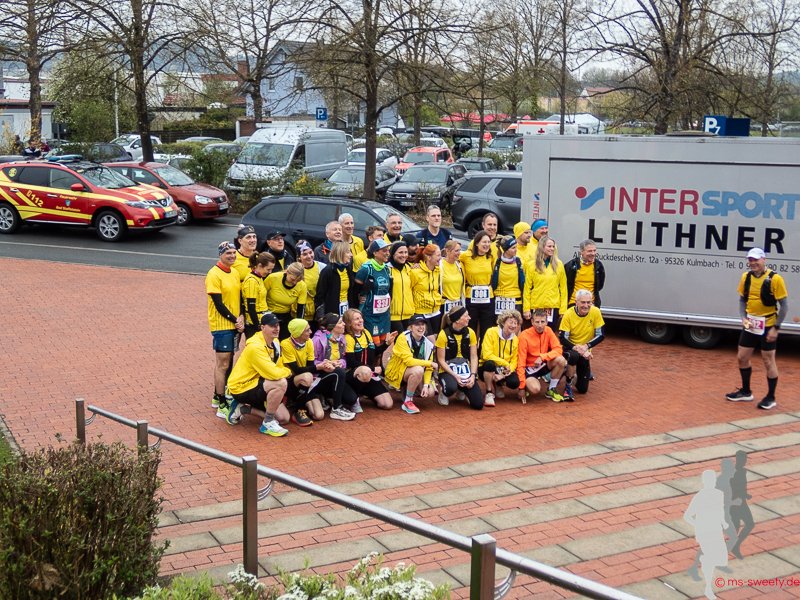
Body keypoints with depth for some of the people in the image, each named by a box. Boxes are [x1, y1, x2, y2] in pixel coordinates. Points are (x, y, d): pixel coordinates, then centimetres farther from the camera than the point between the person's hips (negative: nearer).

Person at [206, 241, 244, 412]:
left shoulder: (234, 272, 11)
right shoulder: (214, 275, -14)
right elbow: (218, 303, -17)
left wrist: (241, 317, -4)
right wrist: (235, 320, -13)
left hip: (235, 324, 8)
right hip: (221, 325, -8)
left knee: (226, 361, 14)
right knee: (222, 364, -5)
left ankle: (218, 396, 26)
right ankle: (222, 404, 0)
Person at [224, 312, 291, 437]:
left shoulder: (274, 342, 4)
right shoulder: (255, 346, -26)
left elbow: (279, 367, 7)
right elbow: (273, 374, -32)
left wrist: (284, 371, -14)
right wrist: (288, 371, -13)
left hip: (256, 383, 10)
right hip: (241, 387, -9)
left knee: (284, 418, 5)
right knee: (281, 383, -31)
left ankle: (242, 408, 14)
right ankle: (268, 424, -16)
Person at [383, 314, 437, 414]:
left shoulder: (428, 344, -4)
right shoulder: (403, 338, -20)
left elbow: (428, 368, -4)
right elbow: (408, 360, -29)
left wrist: (426, 385, -19)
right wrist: (430, 363, -22)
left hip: (414, 374, 6)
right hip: (397, 371, -6)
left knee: (430, 392, -15)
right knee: (418, 370, -34)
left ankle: (408, 391, 15)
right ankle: (407, 402, -18)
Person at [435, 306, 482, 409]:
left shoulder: (470, 333, -1)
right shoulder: (444, 334, -12)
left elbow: (474, 357, 0)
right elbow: (441, 360, -9)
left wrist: (473, 375, -15)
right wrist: (455, 376, -19)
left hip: (466, 371, 4)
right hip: (447, 371, -4)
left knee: (478, 404, -12)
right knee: (451, 387, -40)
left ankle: (463, 390, 22)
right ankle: (444, 392, 0)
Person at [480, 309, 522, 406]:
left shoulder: (515, 339, 0)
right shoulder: (491, 332, -15)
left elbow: (514, 361, -5)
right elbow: (487, 355, -22)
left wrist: (504, 375, -22)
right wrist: (505, 363, -25)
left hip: (504, 370, 4)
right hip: (487, 369, -4)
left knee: (515, 383, -26)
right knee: (490, 363, -38)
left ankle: (498, 385, 13)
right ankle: (489, 393, -15)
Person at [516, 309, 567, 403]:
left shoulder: (548, 331, -6)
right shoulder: (524, 336, -19)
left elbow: (558, 349, -13)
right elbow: (521, 362, -18)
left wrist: (542, 357, -30)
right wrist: (522, 387, -21)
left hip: (544, 365, 5)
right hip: (529, 368, -5)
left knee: (561, 360, -25)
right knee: (534, 389, -34)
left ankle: (551, 390, -6)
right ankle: (527, 384, 6)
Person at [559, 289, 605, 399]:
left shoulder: (595, 312, -15)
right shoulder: (569, 314, -19)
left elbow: (601, 335, -11)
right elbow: (562, 338, -19)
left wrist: (586, 346, -24)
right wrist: (576, 348, -34)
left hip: (585, 352, 2)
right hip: (569, 348, -2)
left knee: (582, 389, 0)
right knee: (574, 355, -40)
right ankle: (568, 386, -16)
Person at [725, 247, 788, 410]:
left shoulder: (775, 279, -16)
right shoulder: (746, 277, 1)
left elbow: (784, 306, -11)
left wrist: (776, 328, -15)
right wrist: (743, 318, -5)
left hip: (767, 326, -6)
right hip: (750, 325, 6)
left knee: (768, 361, 3)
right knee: (742, 358, 12)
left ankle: (771, 398, 16)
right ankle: (745, 392, 30)